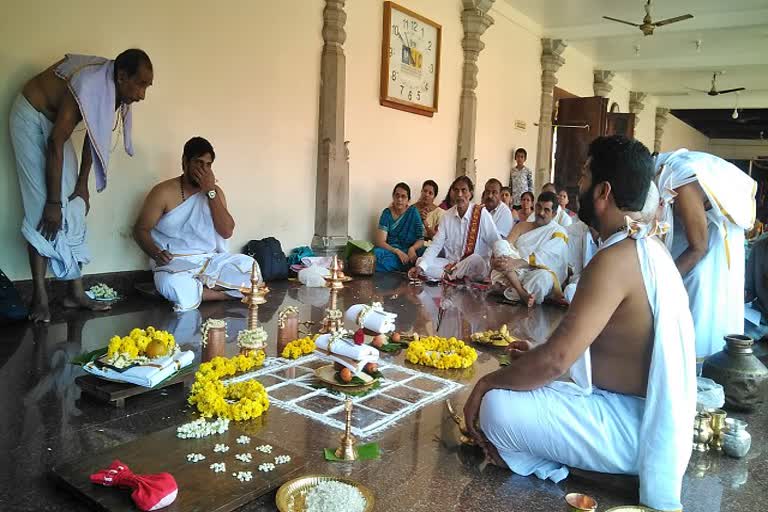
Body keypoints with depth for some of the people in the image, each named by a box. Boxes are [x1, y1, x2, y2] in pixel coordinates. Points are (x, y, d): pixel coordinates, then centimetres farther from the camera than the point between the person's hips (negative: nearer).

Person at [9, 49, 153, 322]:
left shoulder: (113, 92, -11)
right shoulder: (88, 86, -35)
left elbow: (94, 135, 1)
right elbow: (56, 143, -31)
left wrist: (82, 184, 1)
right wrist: (53, 203, -27)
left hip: (55, 120, 8)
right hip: (31, 118, -8)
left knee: (74, 208, 2)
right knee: (41, 207, -13)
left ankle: (76, 292, 6)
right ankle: (39, 297, -7)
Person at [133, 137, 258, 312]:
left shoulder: (215, 191, 7)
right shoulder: (164, 192, -4)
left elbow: (227, 232, -5)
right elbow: (140, 230, -2)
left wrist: (211, 192, -12)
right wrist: (156, 253, -22)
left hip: (211, 260, 5)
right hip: (175, 261, -4)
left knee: (250, 266, -18)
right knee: (175, 286, -38)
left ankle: (194, 291, -14)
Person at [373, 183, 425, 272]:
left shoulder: (413, 212, 4)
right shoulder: (387, 213, 3)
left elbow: (421, 239, 2)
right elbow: (380, 241, -6)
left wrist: (412, 248, -20)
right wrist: (397, 251, -22)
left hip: (408, 254, 0)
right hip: (390, 251, 0)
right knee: (377, 254, -32)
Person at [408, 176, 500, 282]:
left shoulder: (481, 214, -9)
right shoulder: (447, 216, 3)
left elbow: (497, 244, -10)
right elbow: (436, 245, -2)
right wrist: (420, 267, -18)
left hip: (476, 266, -4)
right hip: (451, 263, 4)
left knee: (476, 260, -37)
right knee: (420, 261, -12)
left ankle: (447, 275, -14)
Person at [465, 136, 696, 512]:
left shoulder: (616, 259, -26)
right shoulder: (647, 246, 6)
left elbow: (556, 360, -28)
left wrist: (487, 381, -13)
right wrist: (541, 355, 10)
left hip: (633, 428, -10)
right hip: (651, 415, 10)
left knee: (497, 407, -21)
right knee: (520, 387, 18)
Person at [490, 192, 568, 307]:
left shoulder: (559, 232, 5)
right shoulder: (522, 226, 20)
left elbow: (545, 255, -13)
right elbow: (507, 245, 6)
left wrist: (518, 263, -31)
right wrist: (495, 259, -19)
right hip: (515, 272, 5)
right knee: (500, 244, -25)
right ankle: (522, 293, -38)